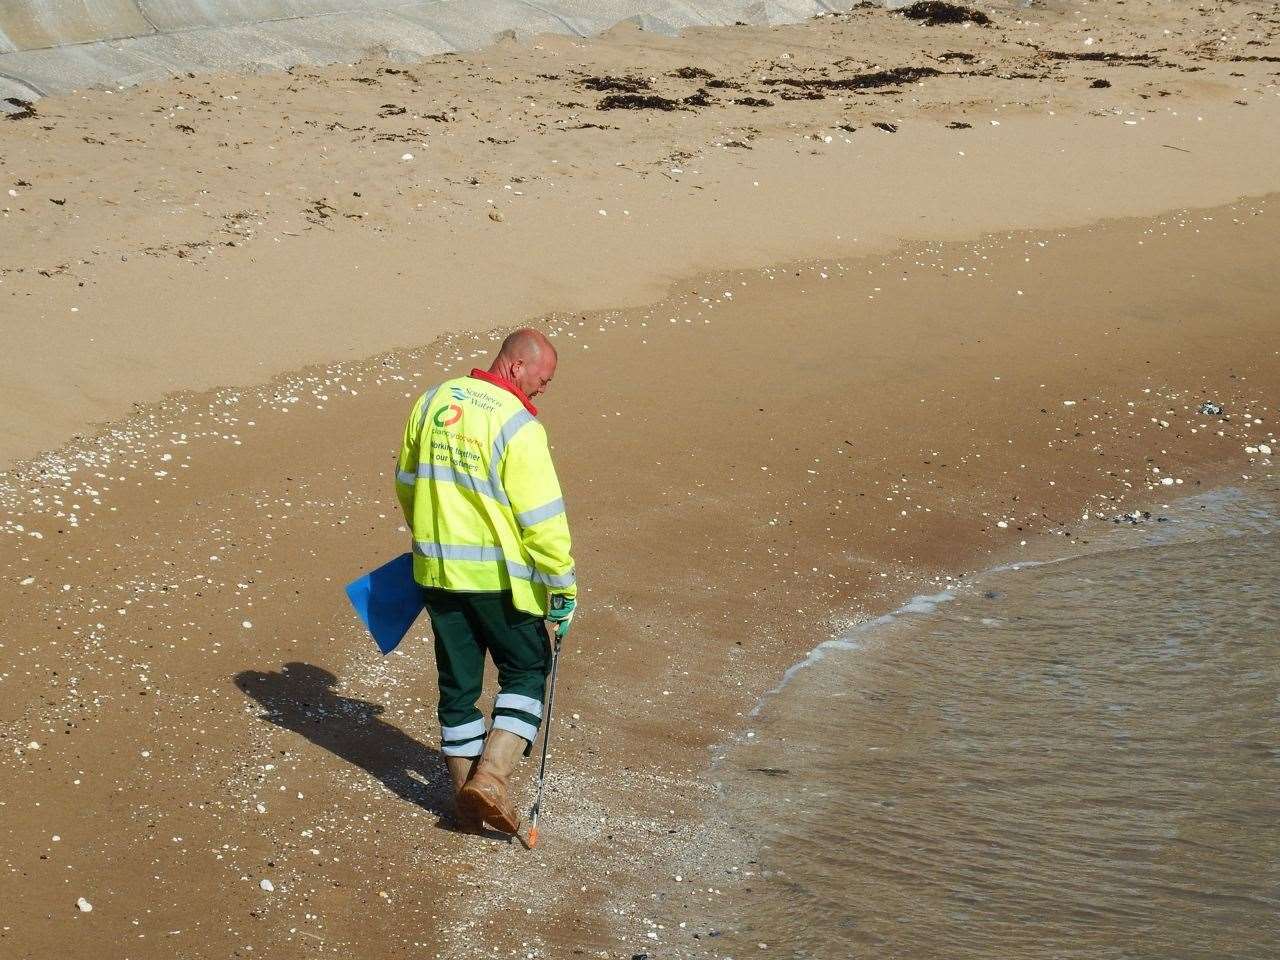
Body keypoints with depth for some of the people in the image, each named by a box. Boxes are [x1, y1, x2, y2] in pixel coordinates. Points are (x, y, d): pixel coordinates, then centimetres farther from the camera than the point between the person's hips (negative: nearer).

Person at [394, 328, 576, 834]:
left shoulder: (432, 402, 5)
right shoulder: (517, 425, -16)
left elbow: (406, 480, 18)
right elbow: (542, 518, -17)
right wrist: (563, 589, -9)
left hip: (436, 569, 6)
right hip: (498, 577, -6)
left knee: (457, 682, 15)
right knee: (526, 672, 12)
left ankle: (468, 799, 22)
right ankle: (492, 777, -2)